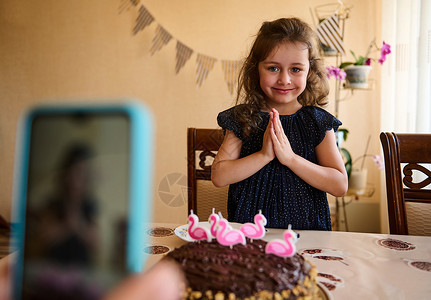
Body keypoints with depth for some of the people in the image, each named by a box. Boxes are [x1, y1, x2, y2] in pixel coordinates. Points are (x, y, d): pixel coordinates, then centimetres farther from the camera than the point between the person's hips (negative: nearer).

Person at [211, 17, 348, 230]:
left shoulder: (319, 122, 2)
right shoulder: (242, 118, 2)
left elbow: (340, 186, -5)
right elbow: (218, 177, -6)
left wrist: (291, 158, -15)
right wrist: (264, 155, -16)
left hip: (306, 229, 1)